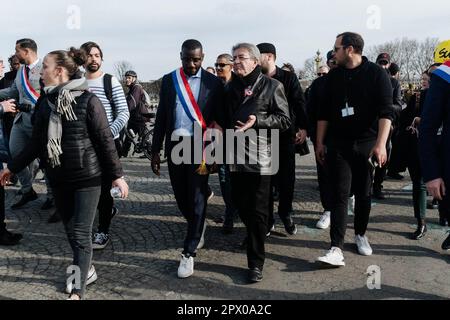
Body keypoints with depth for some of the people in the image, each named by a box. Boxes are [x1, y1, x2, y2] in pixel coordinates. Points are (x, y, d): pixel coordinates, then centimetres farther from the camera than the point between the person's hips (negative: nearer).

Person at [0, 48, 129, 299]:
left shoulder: (88, 101, -13)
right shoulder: (47, 102, 4)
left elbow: (105, 140, -11)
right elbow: (36, 142, 13)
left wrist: (117, 175, -11)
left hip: (87, 177, -6)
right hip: (59, 177, 6)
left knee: (81, 233, -3)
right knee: (71, 229, 15)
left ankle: (78, 291, 4)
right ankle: (86, 269, 36)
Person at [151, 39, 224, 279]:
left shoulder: (213, 82, -1)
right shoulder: (168, 80, 7)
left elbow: (219, 118, 0)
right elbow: (161, 116, 9)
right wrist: (155, 150, 6)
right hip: (174, 144, 3)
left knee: (196, 198, -2)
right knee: (181, 196, 12)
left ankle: (189, 253, 8)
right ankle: (198, 229, 40)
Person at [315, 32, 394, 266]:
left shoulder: (376, 74, -4)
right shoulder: (334, 76, 7)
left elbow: (386, 112, -11)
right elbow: (324, 112, 11)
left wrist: (381, 144, -21)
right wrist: (320, 142, 8)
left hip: (367, 144, -1)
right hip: (338, 144, 2)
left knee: (364, 193, 10)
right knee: (340, 194, -5)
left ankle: (360, 234, 31)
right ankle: (337, 249, -8)